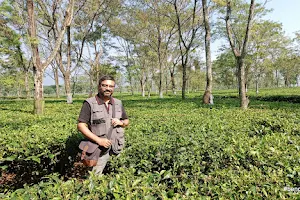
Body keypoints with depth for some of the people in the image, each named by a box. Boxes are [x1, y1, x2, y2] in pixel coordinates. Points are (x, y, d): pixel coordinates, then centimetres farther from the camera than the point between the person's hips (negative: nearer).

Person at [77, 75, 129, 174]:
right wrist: (99, 140, -18)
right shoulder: (89, 103, -7)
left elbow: (127, 121, 18)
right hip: (100, 149, -4)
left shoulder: (118, 103, 8)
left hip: (117, 148, 5)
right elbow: (81, 125, -10)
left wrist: (120, 122, -6)